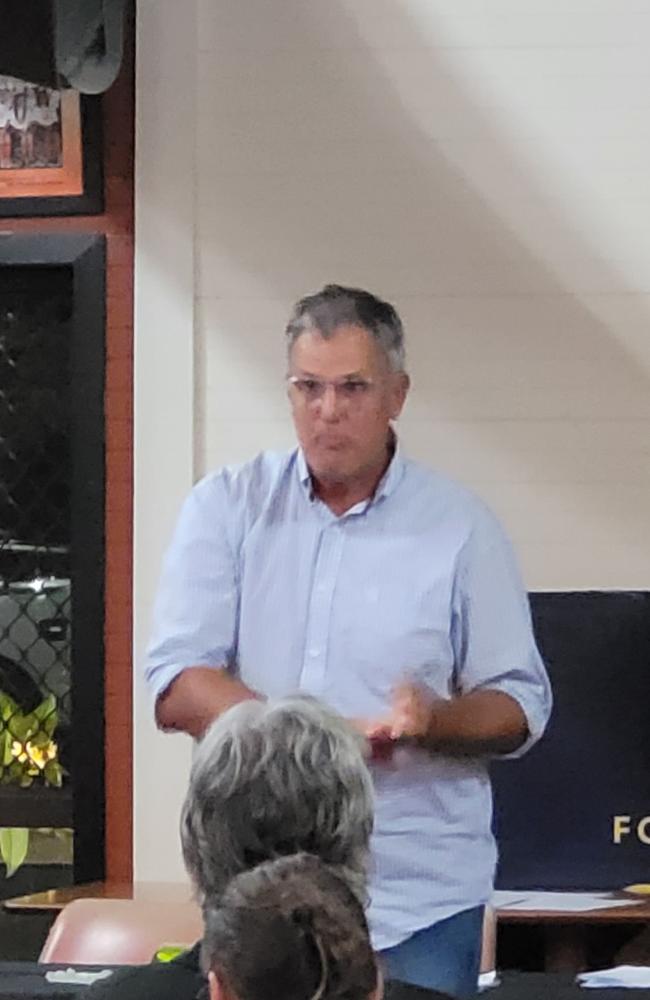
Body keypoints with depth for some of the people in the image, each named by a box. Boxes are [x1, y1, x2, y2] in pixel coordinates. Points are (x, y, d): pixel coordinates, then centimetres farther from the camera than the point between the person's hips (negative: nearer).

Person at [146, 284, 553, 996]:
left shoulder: (460, 528, 0)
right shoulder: (227, 508, 2)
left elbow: (519, 708, 1)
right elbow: (176, 689, -6)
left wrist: (432, 721, -21)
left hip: (419, 899, -1)